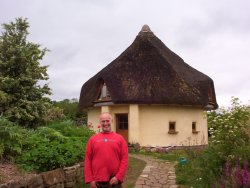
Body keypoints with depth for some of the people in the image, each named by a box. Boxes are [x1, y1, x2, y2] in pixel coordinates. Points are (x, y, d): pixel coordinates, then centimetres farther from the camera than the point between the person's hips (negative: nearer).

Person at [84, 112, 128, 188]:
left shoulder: (120, 138, 3)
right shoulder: (92, 139, 4)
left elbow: (124, 159, -1)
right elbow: (87, 160, 3)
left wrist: (118, 177, -9)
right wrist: (89, 180, -3)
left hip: (114, 181, 0)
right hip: (97, 182, 1)